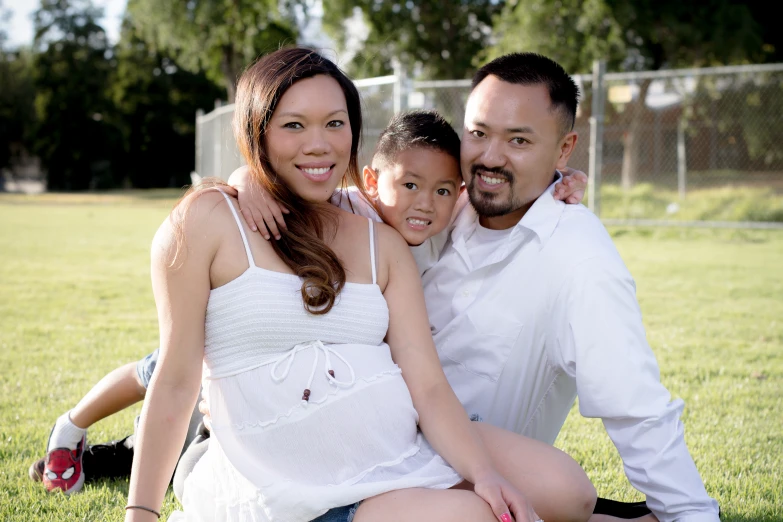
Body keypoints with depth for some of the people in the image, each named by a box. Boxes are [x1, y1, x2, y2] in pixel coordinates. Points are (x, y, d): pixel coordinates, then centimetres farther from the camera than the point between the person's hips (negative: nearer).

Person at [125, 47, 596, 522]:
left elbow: (427, 385, 2)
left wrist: (485, 474, -15)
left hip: (404, 451, 5)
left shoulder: (383, 244, 10)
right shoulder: (209, 222, -2)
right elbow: (176, 380, -3)